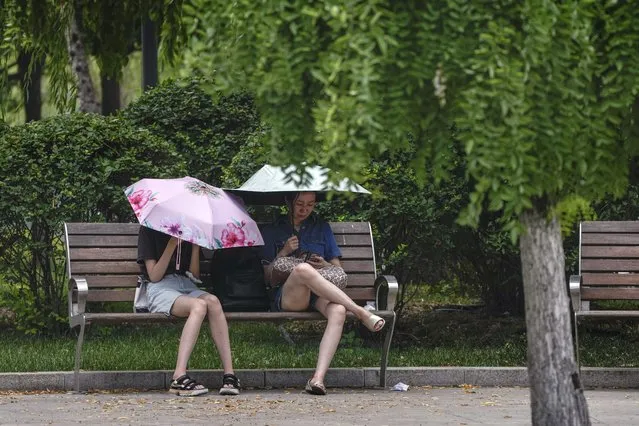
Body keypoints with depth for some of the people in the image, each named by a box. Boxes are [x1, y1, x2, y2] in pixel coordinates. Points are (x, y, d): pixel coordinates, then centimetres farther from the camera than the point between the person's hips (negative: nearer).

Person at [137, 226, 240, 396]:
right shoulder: (149, 230, 5)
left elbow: (195, 274, 12)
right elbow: (154, 276, -5)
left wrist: (196, 245, 0)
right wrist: (172, 244, -11)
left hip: (186, 286, 4)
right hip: (161, 289, -4)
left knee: (212, 301, -30)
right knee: (199, 305, -34)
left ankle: (229, 374, -37)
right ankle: (179, 378, -43)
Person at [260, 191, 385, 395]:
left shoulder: (322, 228, 27)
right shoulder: (272, 231, 20)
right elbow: (268, 277, 12)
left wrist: (325, 265, 0)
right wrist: (284, 252, -4)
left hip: (319, 295, 2)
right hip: (287, 298, -2)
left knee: (338, 310, -37)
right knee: (303, 269, -40)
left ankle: (318, 378, -52)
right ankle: (361, 313, -36)